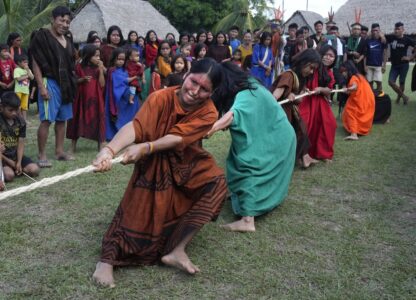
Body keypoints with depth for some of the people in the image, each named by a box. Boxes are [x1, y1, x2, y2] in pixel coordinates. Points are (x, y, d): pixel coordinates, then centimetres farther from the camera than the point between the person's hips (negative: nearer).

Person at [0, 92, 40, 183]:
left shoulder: (21, 122, 2)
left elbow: (21, 144, 1)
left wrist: (18, 163, -11)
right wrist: (9, 162, -14)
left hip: (15, 155, 5)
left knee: (34, 170, -15)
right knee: (9, 175, -29)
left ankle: (14, 169, 5)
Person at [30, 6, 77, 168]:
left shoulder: (67, 41, 15)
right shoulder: (42, 37, -6)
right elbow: (36, 64, -11)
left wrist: (72, 83, 15)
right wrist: (41, 87, -18)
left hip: (65, 84, 7)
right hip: (49, 83, -7)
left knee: (62, 119, 10)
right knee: (47, 120, -10)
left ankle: (59, 151, 19)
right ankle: (42, 155, -5)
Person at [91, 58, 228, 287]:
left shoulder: (208, 112, -19)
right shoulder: (161, 98, -23)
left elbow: (178, 137, -32)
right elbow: (136, 126, -39)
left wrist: (144, 147, -48)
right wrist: (109, 149, -58)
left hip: (187, 163, 2)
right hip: (154, 164, -2)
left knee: (216, 182, -19)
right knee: (138, 210, -9)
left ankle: (176, 250, -16)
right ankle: (106, 261, 5)